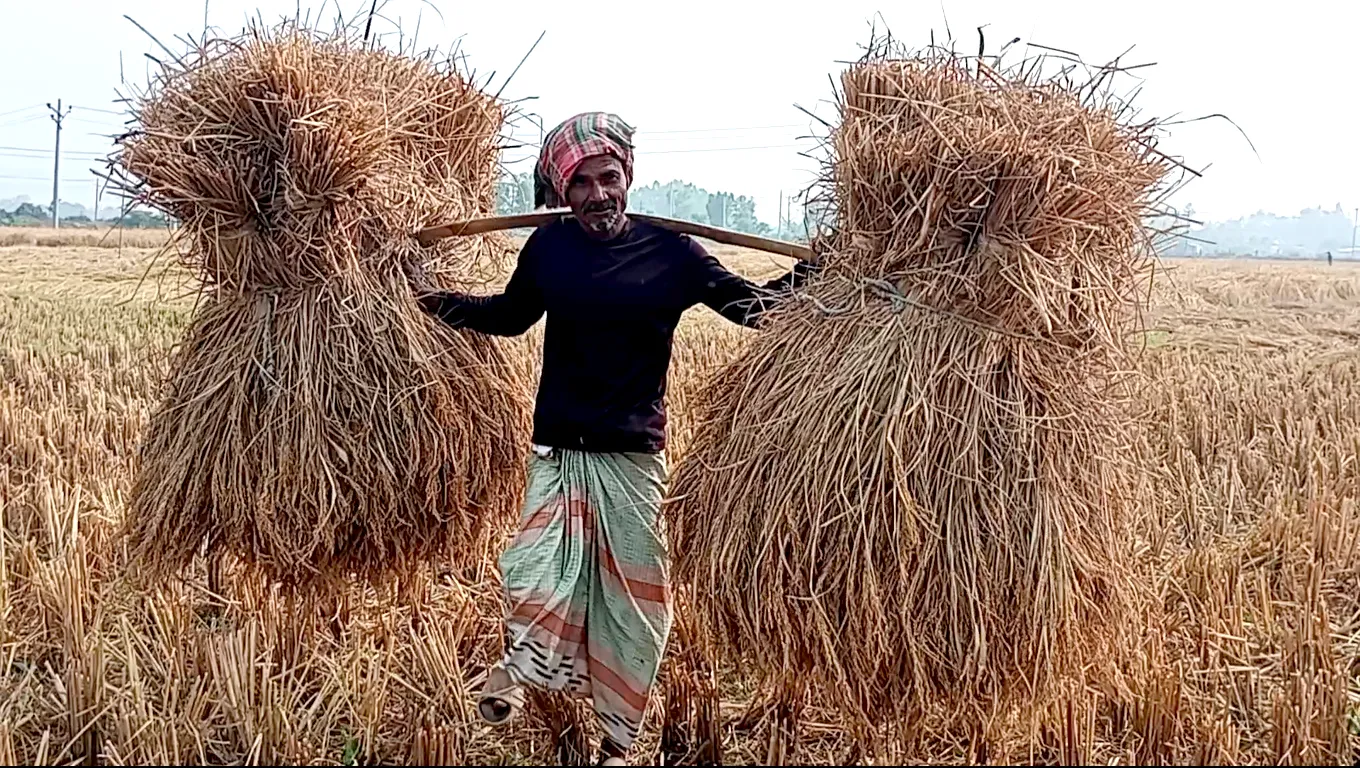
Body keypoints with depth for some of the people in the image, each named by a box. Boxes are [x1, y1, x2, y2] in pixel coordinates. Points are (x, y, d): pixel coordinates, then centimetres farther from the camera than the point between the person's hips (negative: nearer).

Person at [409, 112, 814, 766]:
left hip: (635, 454, 0)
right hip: (558, 448, 1)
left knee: (632, 602, 8)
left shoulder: (669, 251, -5)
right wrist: (435, 301, 9)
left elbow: (752, 305, 1)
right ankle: (517, 663, 16)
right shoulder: (548, 246, 0)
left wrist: (819, 269, -12)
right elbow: (510, 315, 18)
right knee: (538, 584, -16)